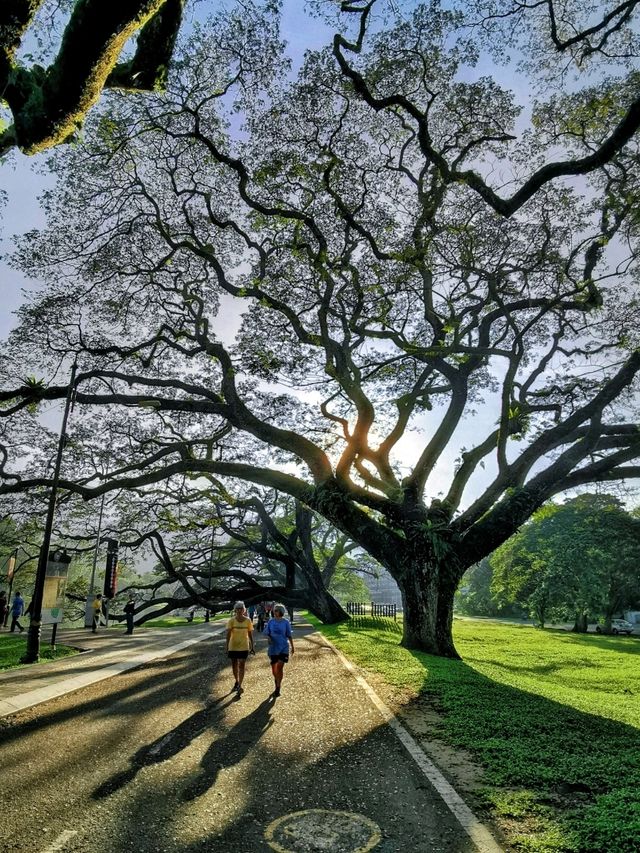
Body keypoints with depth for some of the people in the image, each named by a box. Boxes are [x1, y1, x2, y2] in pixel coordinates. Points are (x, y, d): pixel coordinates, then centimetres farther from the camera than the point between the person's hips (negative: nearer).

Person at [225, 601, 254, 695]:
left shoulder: (248, 620, -5)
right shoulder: (231, 621, -9)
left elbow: (250, 634, 3)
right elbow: (228, 634, -12)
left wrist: (252, 647, 5)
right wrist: (227, 647, -20)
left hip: (244, 647, -1)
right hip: (233, 647, 1)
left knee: (241, 666, -9)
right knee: (234, 666, 14)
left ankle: (240, 686, -6)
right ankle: (237, 682, 35)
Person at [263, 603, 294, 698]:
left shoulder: (286, 622, -5)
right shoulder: (271, 622, -1)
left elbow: (289, 635, 3)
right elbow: (266, 633, 3)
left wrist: (292, 647, 8)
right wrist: (269, 638, -18)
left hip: (283, 648, -2)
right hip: (273, 648, 2)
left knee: (280, 667, -11)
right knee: (273, 667, 11)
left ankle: (278, 688, 1)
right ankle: (276, 681, 40)